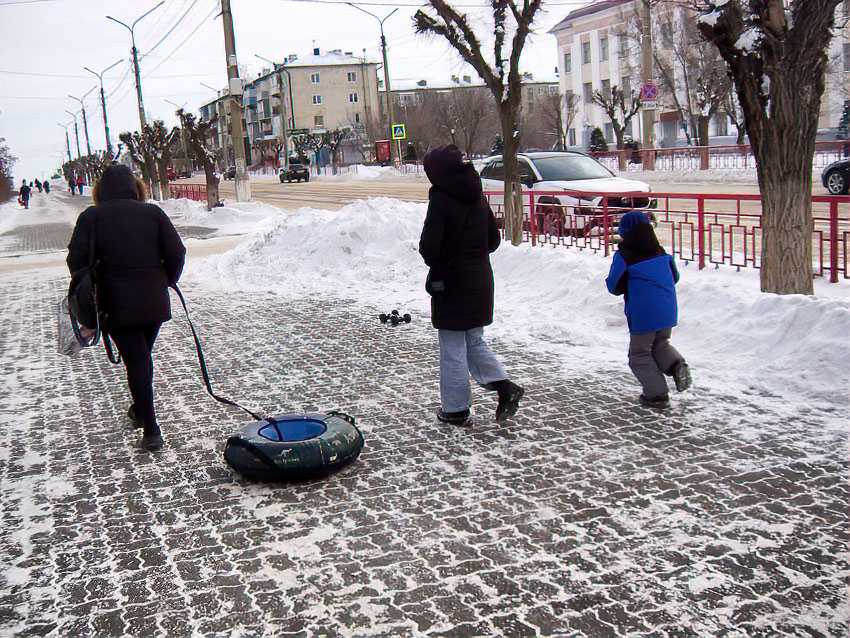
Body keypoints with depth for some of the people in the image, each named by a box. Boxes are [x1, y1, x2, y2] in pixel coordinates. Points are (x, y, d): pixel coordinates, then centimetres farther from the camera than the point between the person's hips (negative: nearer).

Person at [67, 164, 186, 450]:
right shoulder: (153, 212, 0)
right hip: (154, 302, 2)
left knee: (136, 361, 0)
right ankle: (140, 410, 38)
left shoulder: (91, 217, -3)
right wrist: (166, 282, 14)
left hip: (116, 304, -2)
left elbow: (77, 259, -7)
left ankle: (151, 430, -5)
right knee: (143, 356, 21)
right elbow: (176, 253, -2)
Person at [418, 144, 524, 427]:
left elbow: (429, 246, -20)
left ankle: (456, 409, 13)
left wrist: (436, 265, 0)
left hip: (452, 283, -6)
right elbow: (494, 239, 11)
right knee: (474, 341, 20)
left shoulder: (441, 199, -15)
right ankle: (503, 385, 6)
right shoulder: (478, 198, 5)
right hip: (480, 280, 7)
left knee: (452, 350, 4)